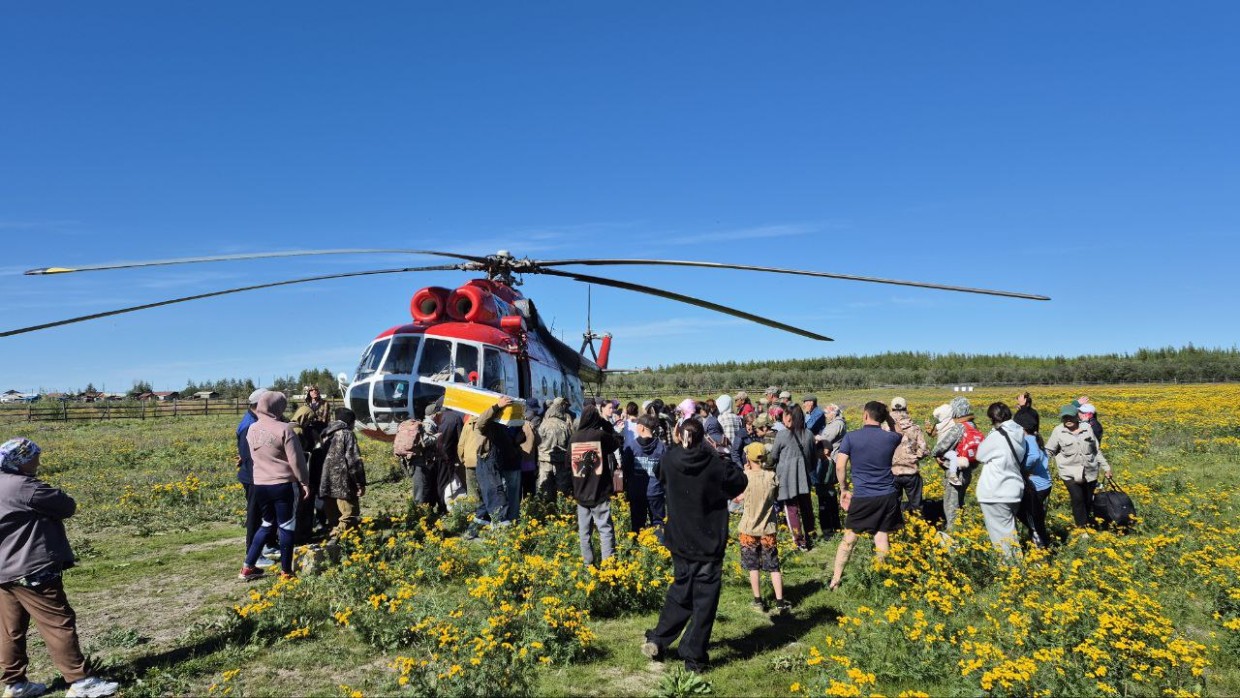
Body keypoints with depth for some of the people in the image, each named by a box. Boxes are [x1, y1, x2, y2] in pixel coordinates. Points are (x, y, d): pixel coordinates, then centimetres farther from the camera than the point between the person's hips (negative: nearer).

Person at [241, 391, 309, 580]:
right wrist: (304, 482, -4)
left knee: (267, 524, 21)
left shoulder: (252, 429, 4)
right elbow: (296, 460, -11)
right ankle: (286, 572, 11)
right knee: (287, 526, 5)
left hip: (259, 485, 6)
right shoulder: (284, 429, -14)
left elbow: (255, 456, 16)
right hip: (284, 485, -6)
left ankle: (248, 567, 20)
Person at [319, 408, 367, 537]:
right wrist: (361, 483, -9)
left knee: (333, 518, 14)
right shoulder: (347, 434, -6)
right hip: (343, 484, -8)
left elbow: (321, 458, 18)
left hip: (326, 485, 8)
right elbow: (354, 461, -13)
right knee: (349, 516, -4)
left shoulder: (326, 434, 16)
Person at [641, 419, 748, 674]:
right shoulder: (714, 463, -16)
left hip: (680, 542, 4)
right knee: (704, 599, 7)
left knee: (680, 589, 22)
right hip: (710, 543, -3)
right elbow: (740, 482, -1)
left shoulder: (670, 460, -8)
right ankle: (693, 656, 10)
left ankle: (657, 641, 20)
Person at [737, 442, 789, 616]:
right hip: (768, 529, 2)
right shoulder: (771, 476, -8)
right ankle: (780, 602, 9)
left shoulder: (745, 477, -16)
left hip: (749, 529, -2)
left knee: (753, 566, 12)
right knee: (773, 566, 10)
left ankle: (758, 602, 17)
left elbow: (738, 497, -1)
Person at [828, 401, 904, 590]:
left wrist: (844, 489, 3)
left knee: (849, 539, 10)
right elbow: (898, 435, 26)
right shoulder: (891, 438, -1)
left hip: (862, 497, -1)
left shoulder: (851, 437, -7)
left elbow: (840, 466, -10)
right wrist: (889, 418, 17)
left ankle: (835, 580, 17)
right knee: (881, 538, 8)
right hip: (887, 496, 2)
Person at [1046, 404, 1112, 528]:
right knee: (1077, 499, -15)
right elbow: (1049, 451, 2)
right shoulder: (1058, 431, -5)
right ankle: (1082, 527, -2)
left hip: (1089, 473, 3)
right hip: (1070, 473, -3)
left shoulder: (1087, 428, 3)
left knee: (1088, 500, 10)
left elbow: (1096, 450, 14)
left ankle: (1090, 526, 30)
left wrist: (1106, 467, 15)